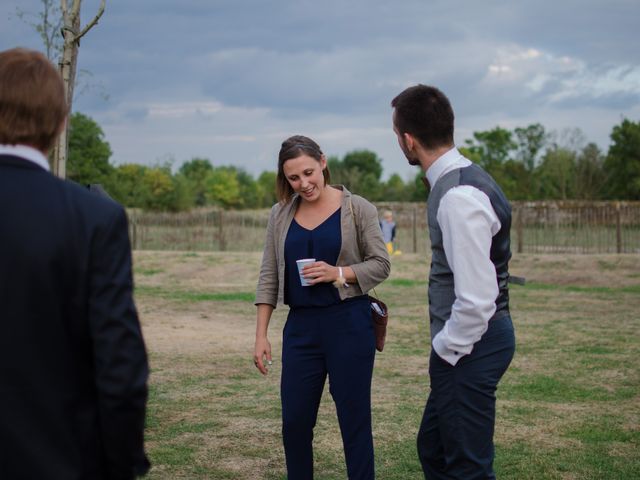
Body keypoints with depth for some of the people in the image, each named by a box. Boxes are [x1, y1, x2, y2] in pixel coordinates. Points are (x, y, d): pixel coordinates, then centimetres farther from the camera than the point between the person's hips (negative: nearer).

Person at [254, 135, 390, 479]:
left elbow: (381, 264, -3)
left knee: (354, 421, 3)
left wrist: (339, 273, -19)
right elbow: (269, 277, 6)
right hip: (300, 327, 4)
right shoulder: (281, 214, 6)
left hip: (348, 324, -3)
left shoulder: (357, 208, -4)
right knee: (294, 422, 7)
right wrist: (260, 335, 1)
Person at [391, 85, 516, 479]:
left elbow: (476, 299, -27)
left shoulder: (459, 197, -24)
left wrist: (445, 350, -13)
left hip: (469, 345, -10)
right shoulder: (462, 178, 8)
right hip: (464, 343, 10)